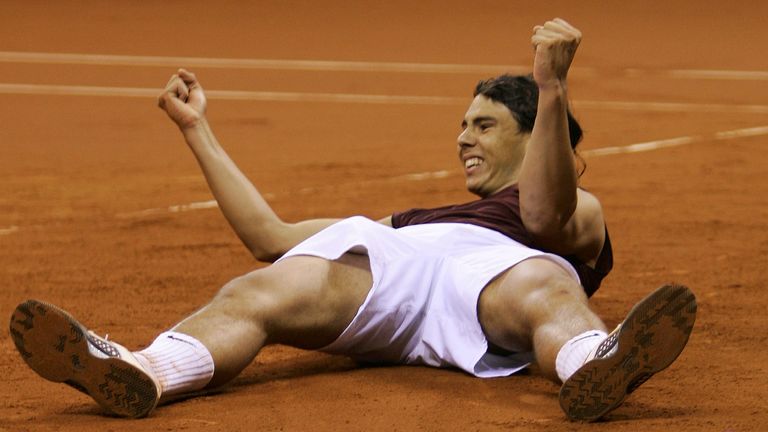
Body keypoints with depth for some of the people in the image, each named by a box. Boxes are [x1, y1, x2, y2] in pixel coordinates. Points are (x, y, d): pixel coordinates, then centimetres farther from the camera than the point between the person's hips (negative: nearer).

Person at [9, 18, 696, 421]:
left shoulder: (580, 212, 34)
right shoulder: (417, 214, 48)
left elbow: (545, 217, 5)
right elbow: (270, 236, 43)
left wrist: (551, 89, -9)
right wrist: (198, 130, 43)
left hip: (495, 265, -3)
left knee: (548, 290, -41)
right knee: (259, 292, -31)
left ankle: (597, 370, -76)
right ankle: (137, 372, -60)